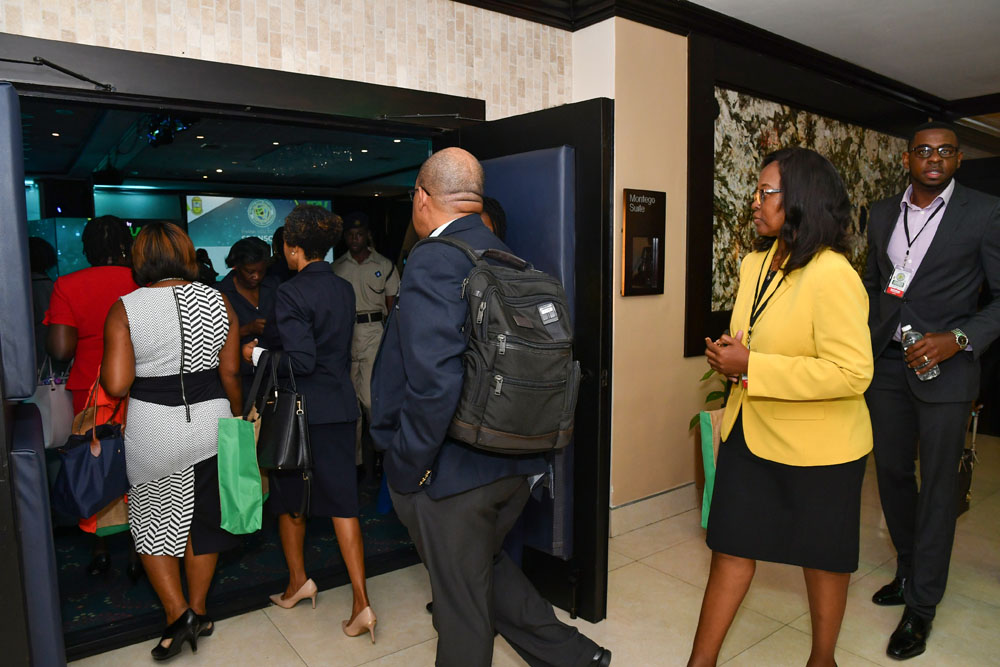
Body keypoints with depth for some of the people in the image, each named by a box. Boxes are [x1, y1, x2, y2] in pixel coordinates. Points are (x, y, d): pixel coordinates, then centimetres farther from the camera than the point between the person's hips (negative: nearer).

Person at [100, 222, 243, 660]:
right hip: (211, 420, 3)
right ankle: (198, 612, 30)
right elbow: (230, 372, -2)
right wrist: (236, 418, 11)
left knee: (151, 521, 17)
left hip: (153, 430, -2)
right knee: (203, 518, 16)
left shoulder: (124, 309, -9)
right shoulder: (217, 302, -3)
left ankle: (178, 614, 12)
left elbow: (115, 385, -14)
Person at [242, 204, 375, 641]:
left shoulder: (291, 293, -15)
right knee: (342, 502, 6)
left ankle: (297, 581, 34)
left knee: (290, 499, 17)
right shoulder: (344, 289, 6)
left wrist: (257, 354, -6)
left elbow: (301, 361, -21)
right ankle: (361, 603, 5)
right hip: (340, 408, 6)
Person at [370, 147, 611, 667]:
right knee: (486, 565, 28)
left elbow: (435, 379, -30)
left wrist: (411, 461, -16)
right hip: (514, 464, 8)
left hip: (451, 471, -8)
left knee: (461, 600, 12)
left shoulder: (433, 261, -19)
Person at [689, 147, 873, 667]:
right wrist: (729, 353, -4)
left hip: (817, 447, -6)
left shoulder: (833, 277, -21)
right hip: (750, 432, 7)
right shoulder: (755, 264, 4)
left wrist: (751, 366, -26)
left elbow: (852, 372, -28)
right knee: (731, 545, 12)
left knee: (822, 555, 16)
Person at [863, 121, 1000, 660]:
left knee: (937, 486, 3)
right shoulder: (882, 213, 9)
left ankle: (920, 605, 17)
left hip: (944, 367, -4)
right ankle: (909, 570, 35)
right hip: (885, 364, 5)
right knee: (892, 473, 14)